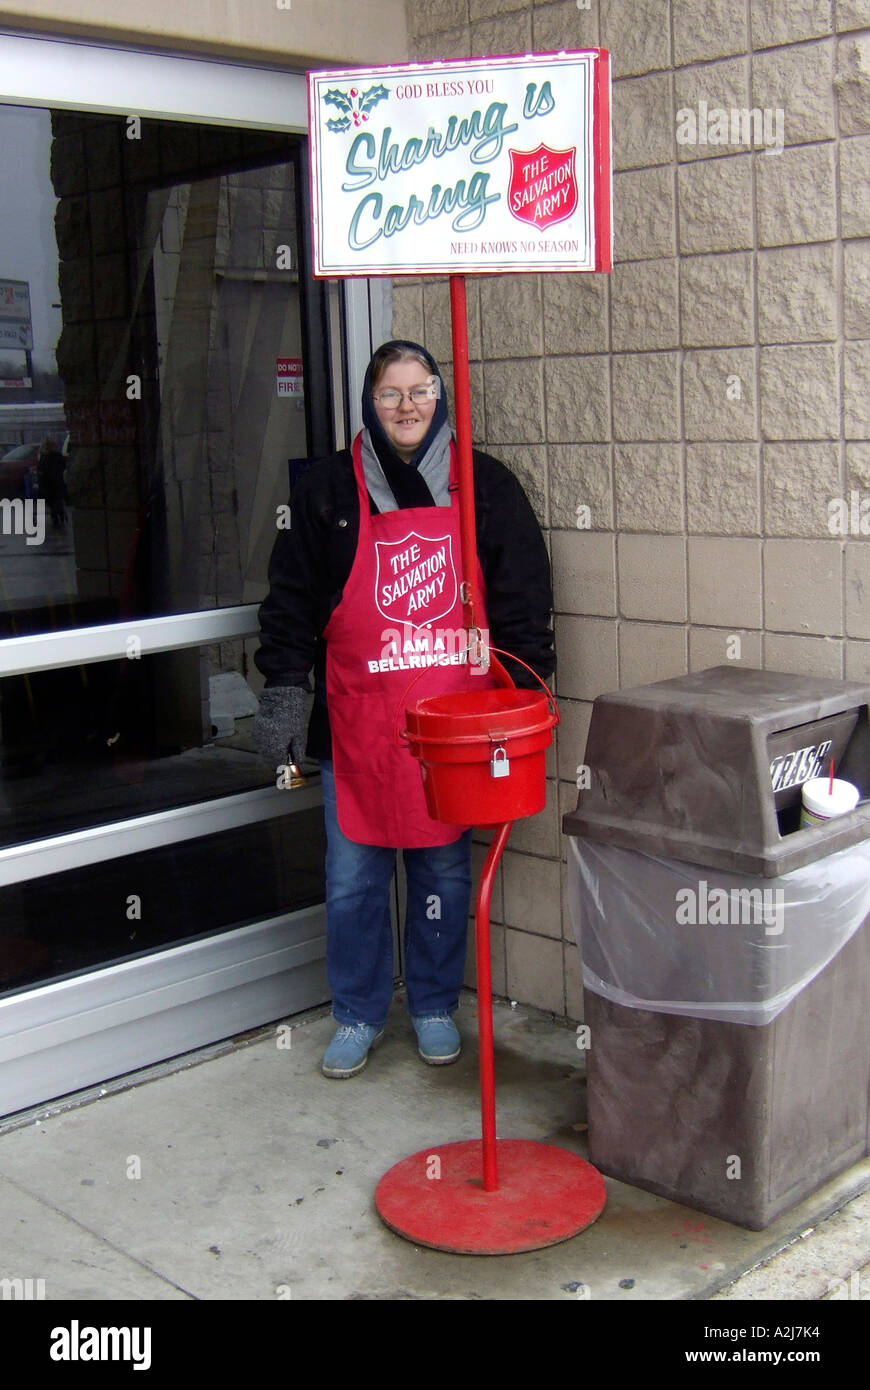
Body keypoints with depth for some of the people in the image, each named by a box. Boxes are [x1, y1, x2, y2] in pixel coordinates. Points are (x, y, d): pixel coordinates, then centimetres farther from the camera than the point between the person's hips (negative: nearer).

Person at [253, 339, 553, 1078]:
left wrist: (526, 687, 3)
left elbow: (523, 596, 7)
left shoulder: (485, 484, 5)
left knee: (444, 869, 10)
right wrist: (285, 692, -2)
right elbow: (292, 599, 5)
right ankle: (359, 1015, 24)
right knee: (353, 876, 6)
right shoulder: (329, 488, 4)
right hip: (358, 719, 0)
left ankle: (435, 1006, 29)